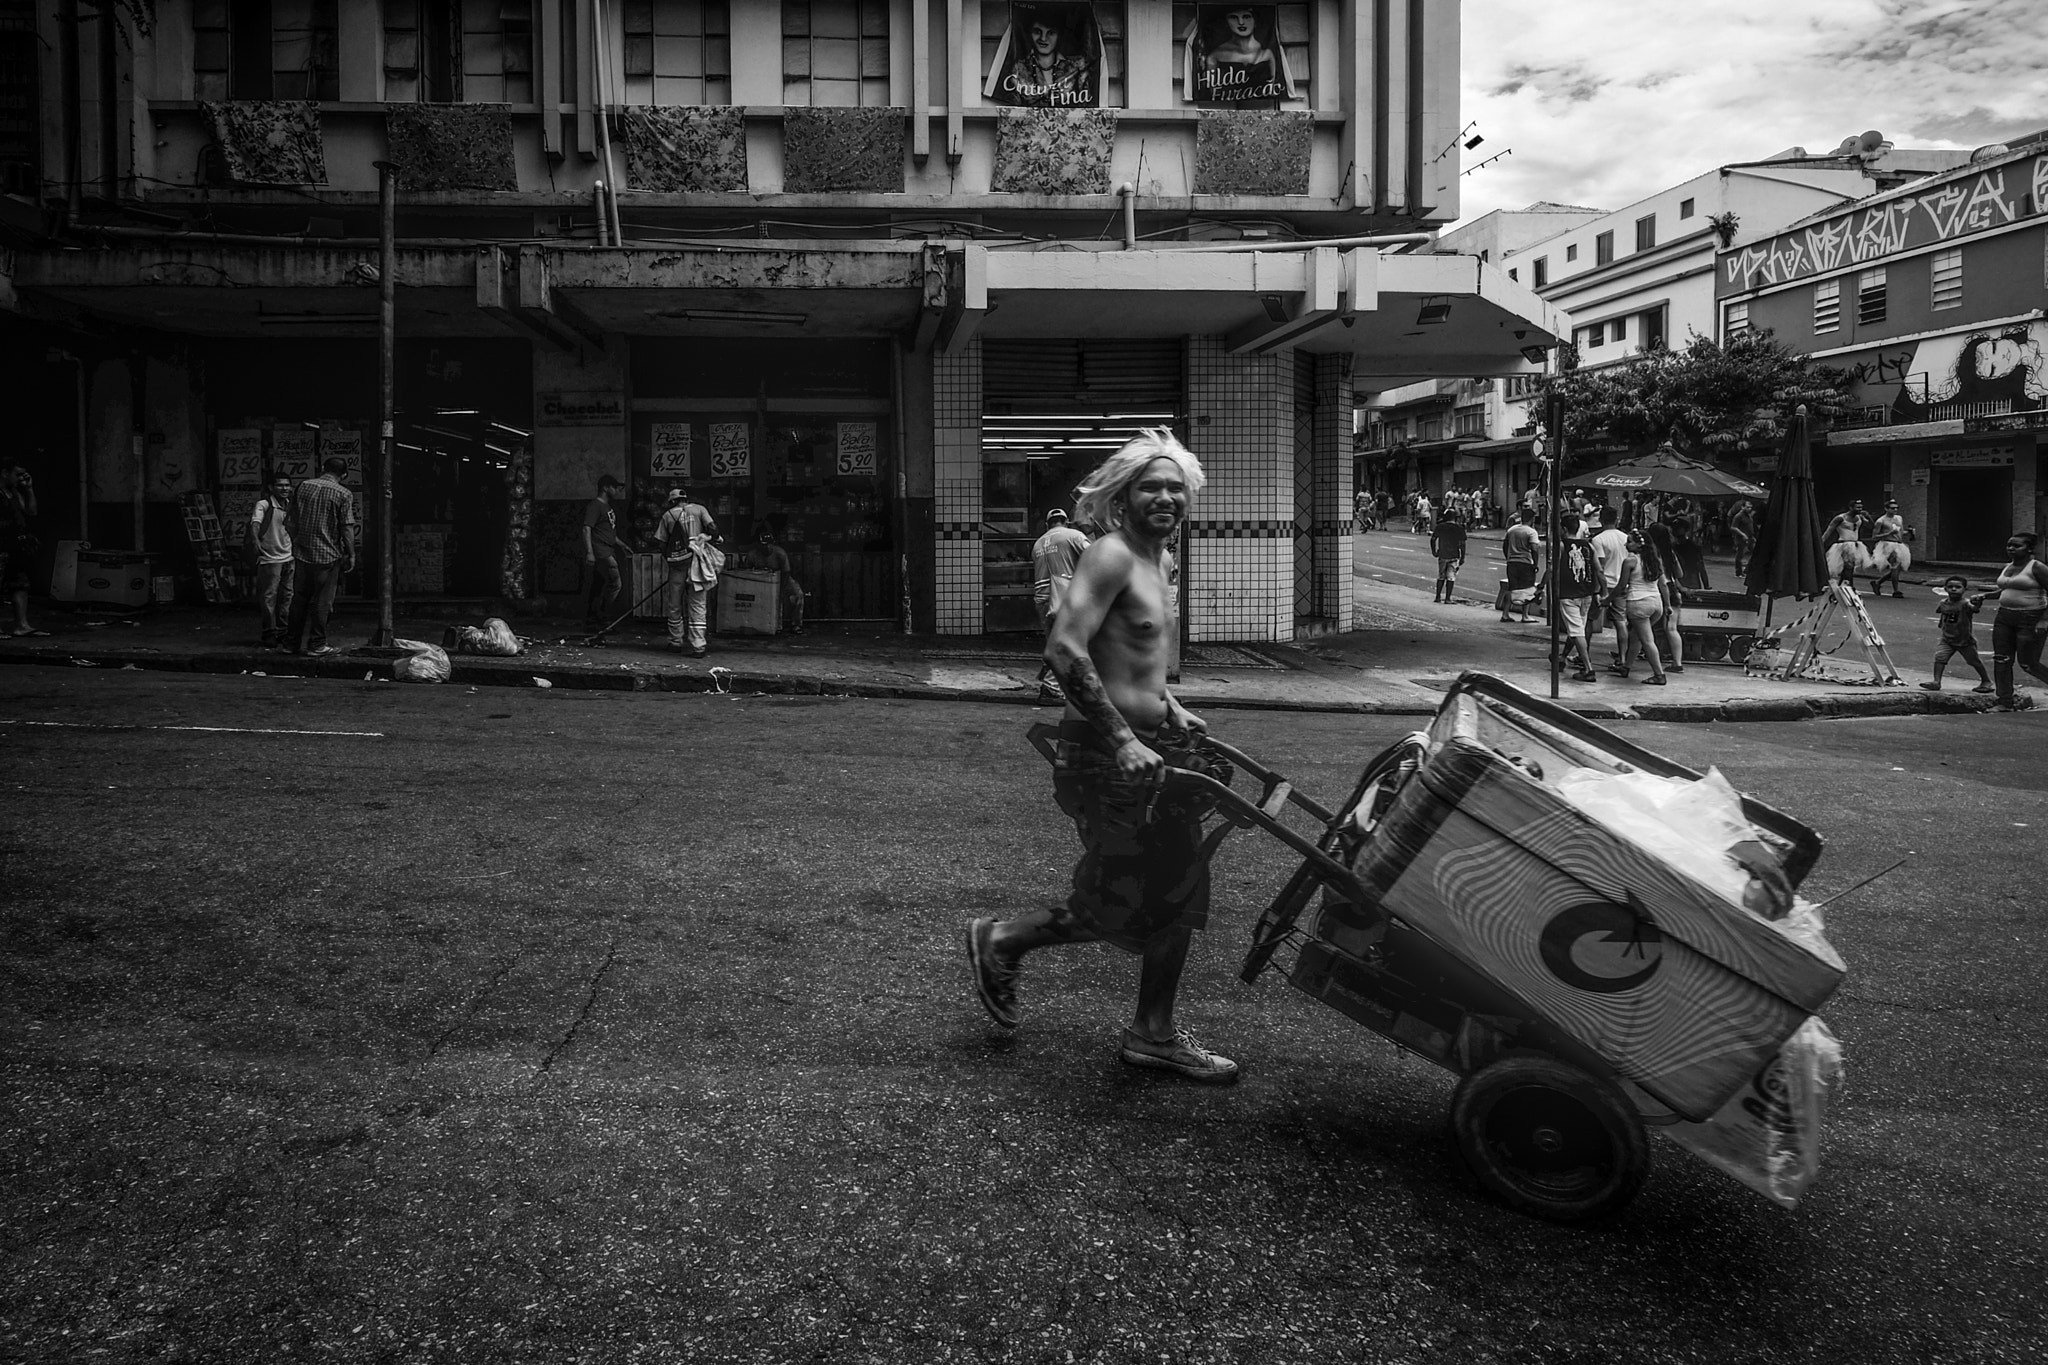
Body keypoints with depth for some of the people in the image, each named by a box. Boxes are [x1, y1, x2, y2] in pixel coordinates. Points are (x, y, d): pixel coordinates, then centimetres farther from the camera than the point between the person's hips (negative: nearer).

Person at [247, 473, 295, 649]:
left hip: (289, 558, 6)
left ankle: (283, 633, 18)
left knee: (287, 596, 9)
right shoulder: (264, 505, -9)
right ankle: (269, 634, 3)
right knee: (269, 597, -4)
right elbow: (255, 524, -23)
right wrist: (255, 541, -38)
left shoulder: (290, 506, 11)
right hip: (270, 558, -6)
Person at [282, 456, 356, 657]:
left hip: (302, 552, 4)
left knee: (300, 598, 14)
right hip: (329, 555, -4)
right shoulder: (344, 495, -8)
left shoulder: (303, 487, 4)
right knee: (322, 601, 3)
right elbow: (347, 529, -11)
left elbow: (289, 522, 7)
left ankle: (294, 641, 22)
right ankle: (317, 644, 7)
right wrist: (351, 555, -1)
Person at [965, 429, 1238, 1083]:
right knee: (1118, 909, -2)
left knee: (1177, 893, 11)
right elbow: (1064, 650, -26)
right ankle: (999, 942, 21)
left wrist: (1167, 707, 16)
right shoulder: (1111, 555, -15)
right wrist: (1123, 739, -27)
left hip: (1150, 743, 10)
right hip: (1106, 752, -9)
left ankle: (1154, 1034, 26)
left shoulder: (1152, 561, 15)